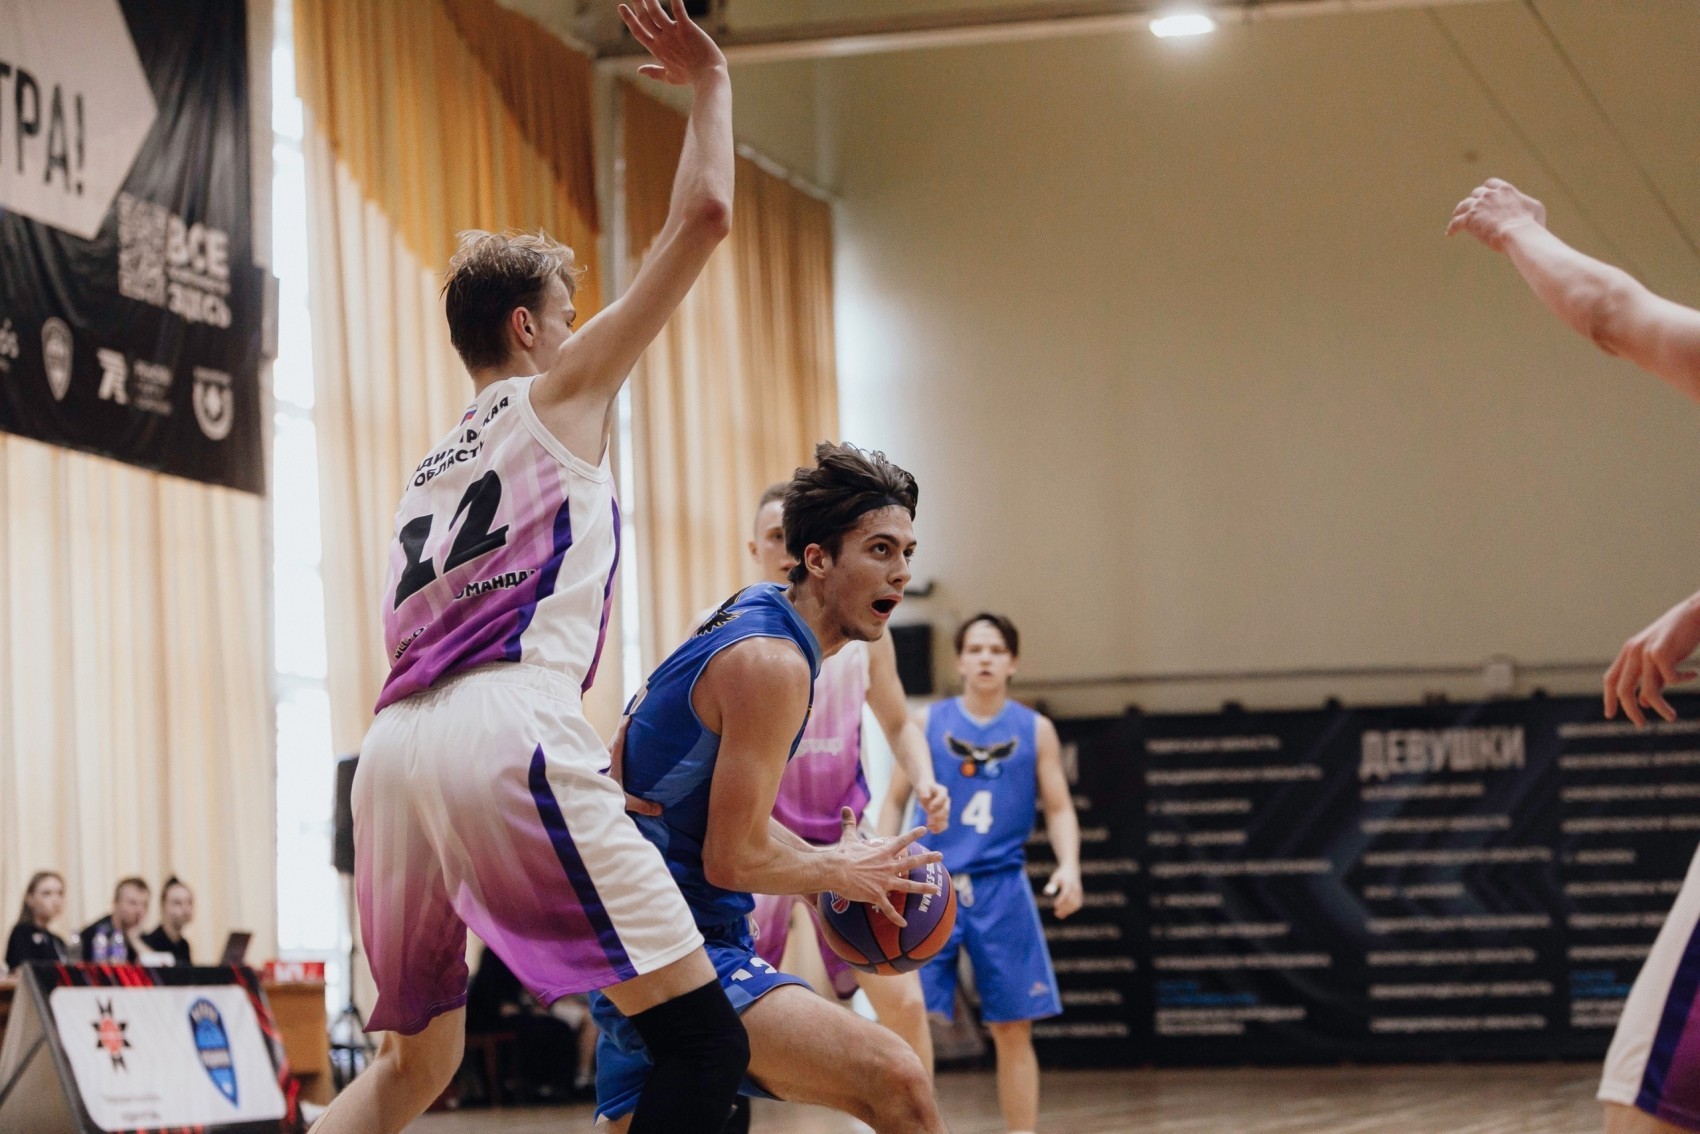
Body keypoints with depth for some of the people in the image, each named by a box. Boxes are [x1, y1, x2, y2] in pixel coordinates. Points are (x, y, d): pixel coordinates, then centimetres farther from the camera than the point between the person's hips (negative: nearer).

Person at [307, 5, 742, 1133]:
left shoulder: (432, 471, 32)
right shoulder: (561, 390, 12)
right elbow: (703, 215, 6)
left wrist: (589, 775, 34)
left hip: (395, 744, 8)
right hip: (507, 731, -8)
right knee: (705, 1041, -8)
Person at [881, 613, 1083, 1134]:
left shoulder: (1036, 730, 6)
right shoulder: (926, 723, 5)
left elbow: (1059, 808, 6)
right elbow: (894, 801, 8)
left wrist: (1068, 864, -11)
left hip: (1001, 890, 0)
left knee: (1013, 1032, 3)